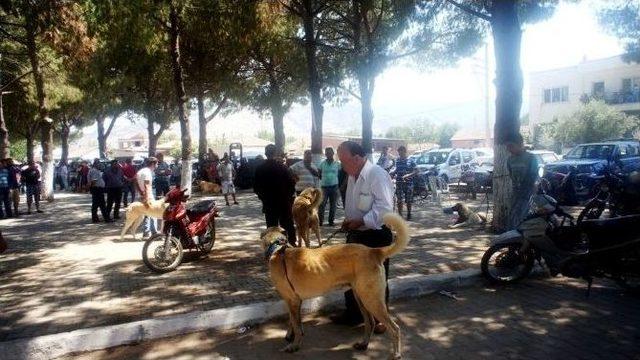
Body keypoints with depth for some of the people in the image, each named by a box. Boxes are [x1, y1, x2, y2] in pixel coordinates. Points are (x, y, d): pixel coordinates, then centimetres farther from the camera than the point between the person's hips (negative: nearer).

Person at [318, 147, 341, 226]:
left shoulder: (337, 164, 3)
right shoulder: (322, 163, 3)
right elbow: (319, 174, 11)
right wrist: (323, 180, 4)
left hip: (334, 187, 1)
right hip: (324, 186, -1)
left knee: (333, 205, 6)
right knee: (322, 204, -9)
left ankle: (331, 221, 15)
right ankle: (320, 220, -4)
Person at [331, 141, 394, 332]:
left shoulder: (377, 175, -20)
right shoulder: (353, 176, 7)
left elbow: (384, 208, -26)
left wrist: (361, 221, -24)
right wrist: (348, 220, 2)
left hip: (376, 235, -8)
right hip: (355, 234, 8)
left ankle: (379, 319, 24)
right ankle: (352, 314, 34)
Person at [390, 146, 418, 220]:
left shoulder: (410, 160, -5)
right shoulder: (397, 160, 7)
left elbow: (416, 171, -6)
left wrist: (409, 175, -21)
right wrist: (393, 173, 1)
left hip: (408, 183, -3)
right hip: (399, 183, 3)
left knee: (409, 200, 6)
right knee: (399, 200, 1)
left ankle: (409, 214, 23)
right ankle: (400, 215, 9)